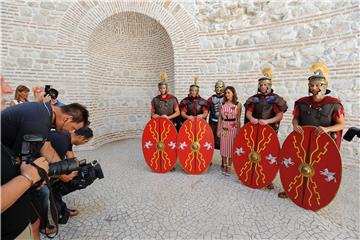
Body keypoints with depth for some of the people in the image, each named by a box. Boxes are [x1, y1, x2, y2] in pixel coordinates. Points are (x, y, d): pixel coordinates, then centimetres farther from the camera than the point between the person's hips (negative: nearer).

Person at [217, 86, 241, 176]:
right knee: (223, 147, 8)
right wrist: (218, 130, 6)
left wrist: (238, 131, -3)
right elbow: (220, 118, 9)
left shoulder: (238, 105, -2)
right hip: (223, 128, 3)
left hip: (233, 128, -3)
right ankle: (225, 166, 24)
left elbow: (238, 119, -1)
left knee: (231, 147, 3)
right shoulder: (222, 104, 6)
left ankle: (229, 167, 19)